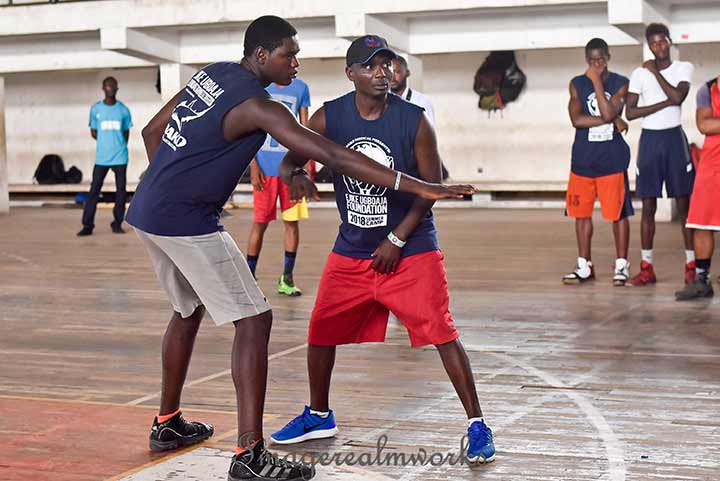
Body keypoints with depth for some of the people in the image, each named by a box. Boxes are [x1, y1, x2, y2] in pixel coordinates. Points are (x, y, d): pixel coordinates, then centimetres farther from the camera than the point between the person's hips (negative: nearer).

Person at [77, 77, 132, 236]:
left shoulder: (123, 110, 5)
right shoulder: (96, 109, 3)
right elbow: (93, 132, 11)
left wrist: (119, 145, 9)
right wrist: (106, 142, 8)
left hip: (120, 157, 1)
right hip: (101, 157, -1)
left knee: (121, 191, 2)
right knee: (94, 190, -4)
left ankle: (117, 223, 11)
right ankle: (87, 225, -3)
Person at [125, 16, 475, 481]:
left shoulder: (211, 74, 10)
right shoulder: (257, 106, -16)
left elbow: (152, 131, 18)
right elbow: (334, 156, -23)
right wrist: (417, 187, -25)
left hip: (148, 212, 10)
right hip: (188, 223, -10)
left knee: (188, 312, 26)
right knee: (254, 321, -8)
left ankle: (168, 424, 38)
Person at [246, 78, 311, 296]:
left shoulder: (301, 88, 7)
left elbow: (304, 129, 10)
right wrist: (253, 166, -7)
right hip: (265, 166, -2)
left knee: (292, 221, 4)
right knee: (260, 223, 1)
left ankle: (287, 278, 13)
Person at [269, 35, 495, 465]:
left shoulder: (414, 121, -12)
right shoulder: (329, 117, -5)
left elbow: (431, 189, -8)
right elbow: (293, 157, 1)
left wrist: (397, 240, -14)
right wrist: (291, 173, -24)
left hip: (412, 248, -4)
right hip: (351, 249, 4)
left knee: (442, 334, -12)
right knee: (321, 331, 8)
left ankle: (477, 424, -1)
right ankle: (319, 416, 30)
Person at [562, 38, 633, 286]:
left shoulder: (620, 84, -1)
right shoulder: (577, 84, 4)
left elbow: (608, 113, -17)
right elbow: (576, 119, -9)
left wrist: (597, 81, -15)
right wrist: (612, 120, -12)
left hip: (612, 158, -2)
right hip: (583, 157, 3)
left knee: (618, 212, -1)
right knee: (581, 212, 6)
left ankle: (621, 265, 9)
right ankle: (584, 266, 17)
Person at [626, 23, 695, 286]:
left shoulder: (683, 68, 3)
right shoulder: (639, 74, 5)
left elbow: (678, 97, -16)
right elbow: (630, 112, -4)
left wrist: (655, 71, -10)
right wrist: (664, 103, -12)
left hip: (674, 137, -1)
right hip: (649, 139, 1)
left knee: (684, 203, -2)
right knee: (648, 206, 1)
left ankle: (691, 265, 3)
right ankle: (646, 268, 5)